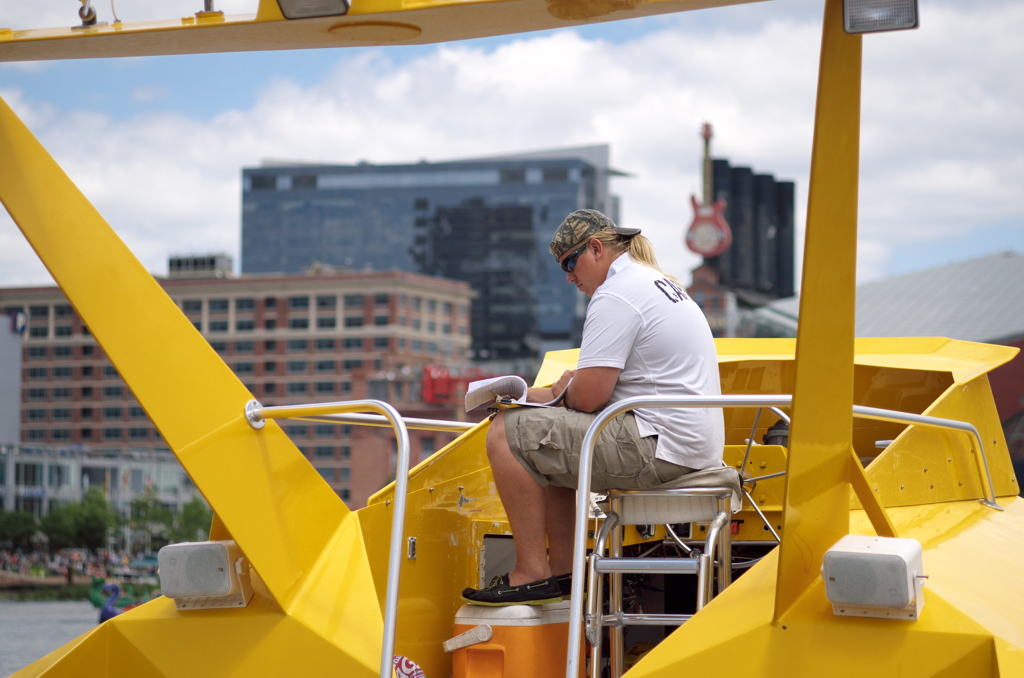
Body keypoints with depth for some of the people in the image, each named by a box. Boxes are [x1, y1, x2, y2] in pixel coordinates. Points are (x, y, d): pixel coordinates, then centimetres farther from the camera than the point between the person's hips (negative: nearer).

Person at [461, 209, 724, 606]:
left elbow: (589, 396, -19)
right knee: (548, 444, 25)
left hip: (660, 448, -11)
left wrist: (564, 391, 4)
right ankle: (562, 570, 19)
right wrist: (554, 392, 11)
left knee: (507, 434, -10)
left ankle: (532, 573, -8)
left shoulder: (615, 296, -14)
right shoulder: (657, 282, 20)